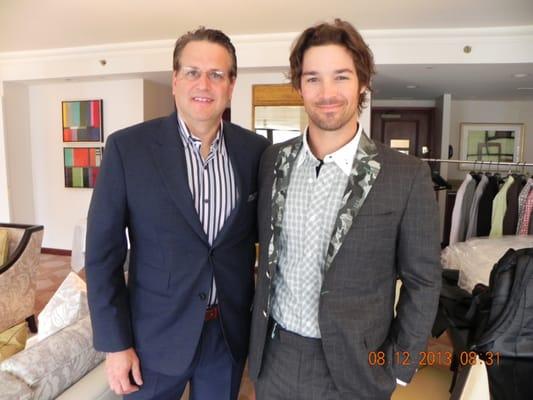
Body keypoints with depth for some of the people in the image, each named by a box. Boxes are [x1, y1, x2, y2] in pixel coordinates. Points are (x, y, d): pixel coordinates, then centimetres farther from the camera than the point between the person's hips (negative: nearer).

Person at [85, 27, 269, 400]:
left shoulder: (256, 150, -6)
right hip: (155, 332, -1)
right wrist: (115, 343, -8)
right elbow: (103, 252, -9)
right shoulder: (127, 147, -12)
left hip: (231, 331, 2)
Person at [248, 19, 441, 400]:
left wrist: (397, 367, -4)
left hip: (351, 367, -2)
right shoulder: (273, 160, -4)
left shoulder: (407, 176, -15)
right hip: (273, 356, 3)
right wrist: (259, 331, 9)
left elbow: (422, 282, -6)